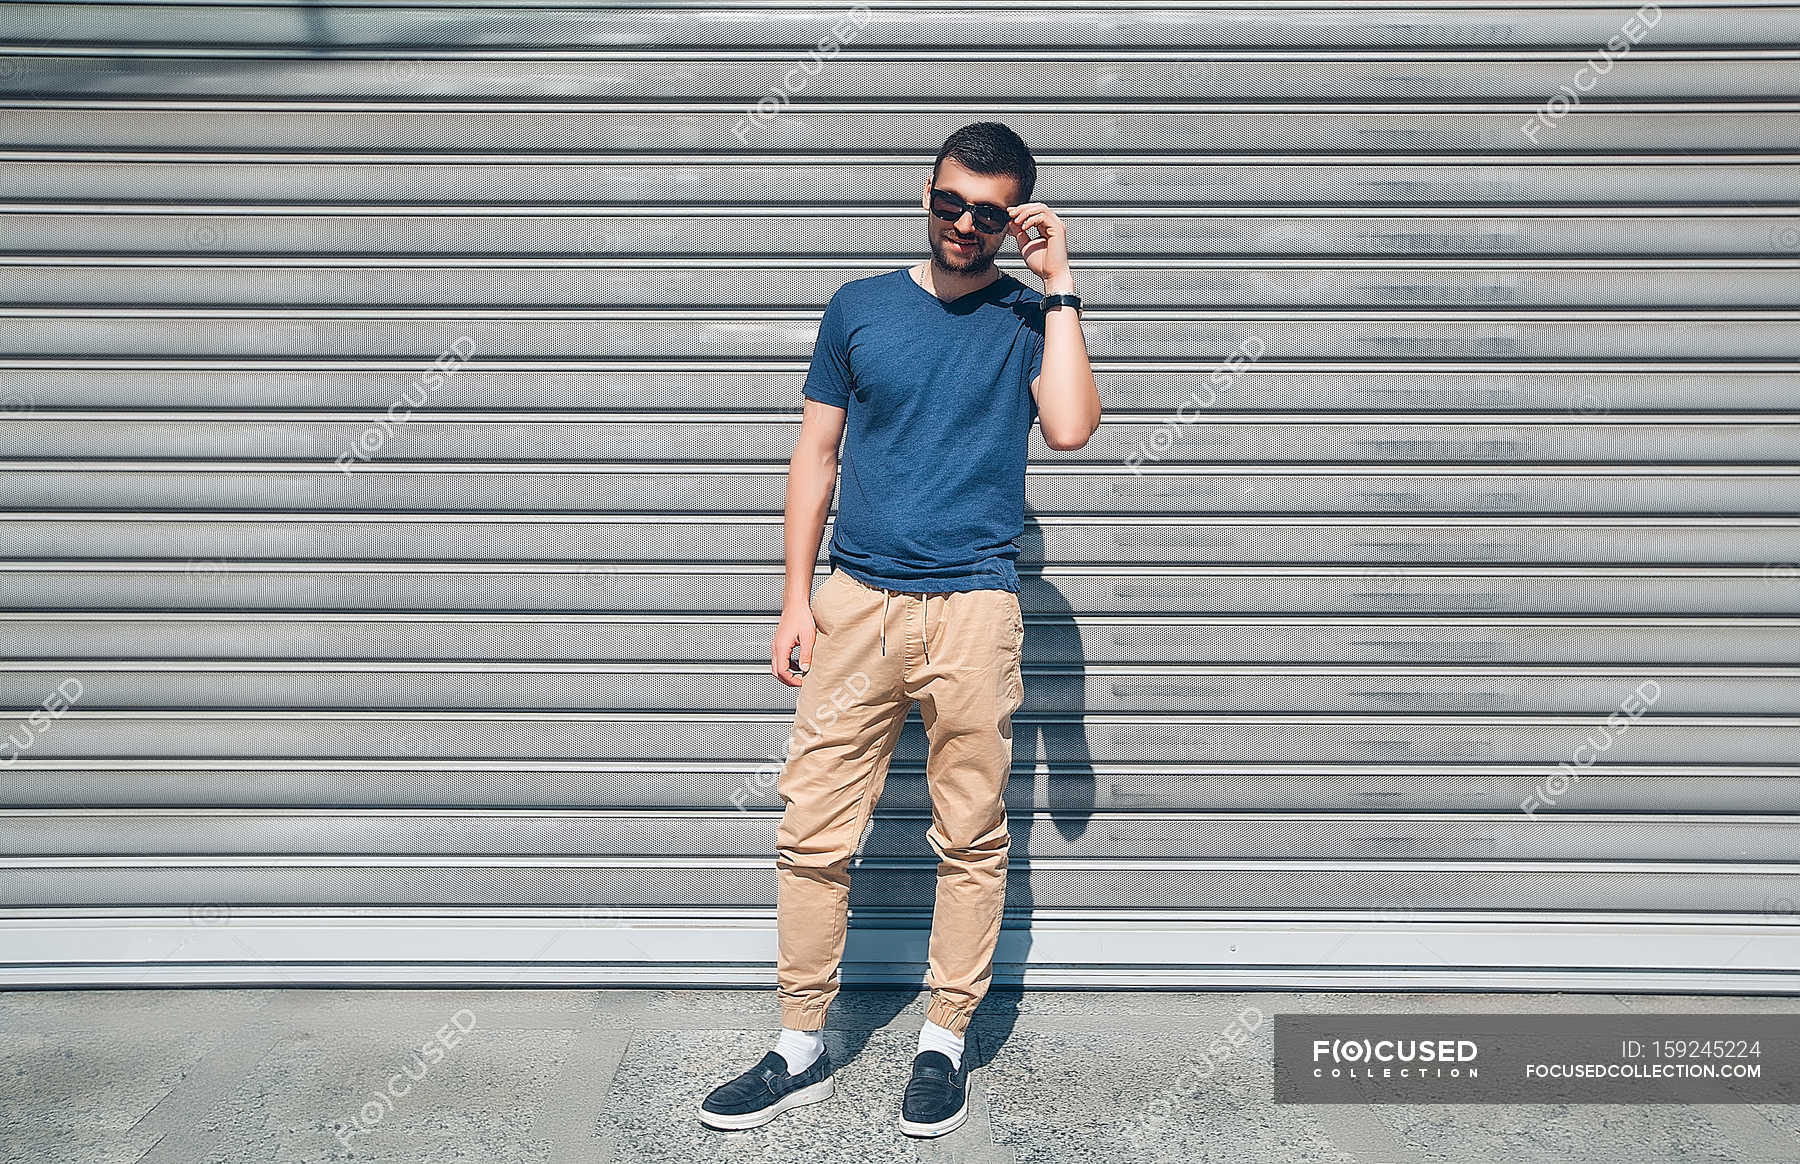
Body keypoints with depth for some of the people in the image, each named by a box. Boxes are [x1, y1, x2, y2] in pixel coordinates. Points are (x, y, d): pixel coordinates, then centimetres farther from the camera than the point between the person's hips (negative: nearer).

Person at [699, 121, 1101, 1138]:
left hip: (974, 606, -1)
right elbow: (817, 454, 11)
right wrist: (796, 597, 5)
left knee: (972, 837, 5)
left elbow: (1070, 427, -12)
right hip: (856, 599, 2)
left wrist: (1058, 283, -8)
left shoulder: (1031, 318, 6)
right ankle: (802, 1052, 16)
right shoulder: (859, 308, 11)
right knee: (813, 831, 2)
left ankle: (945, 1045, 22)